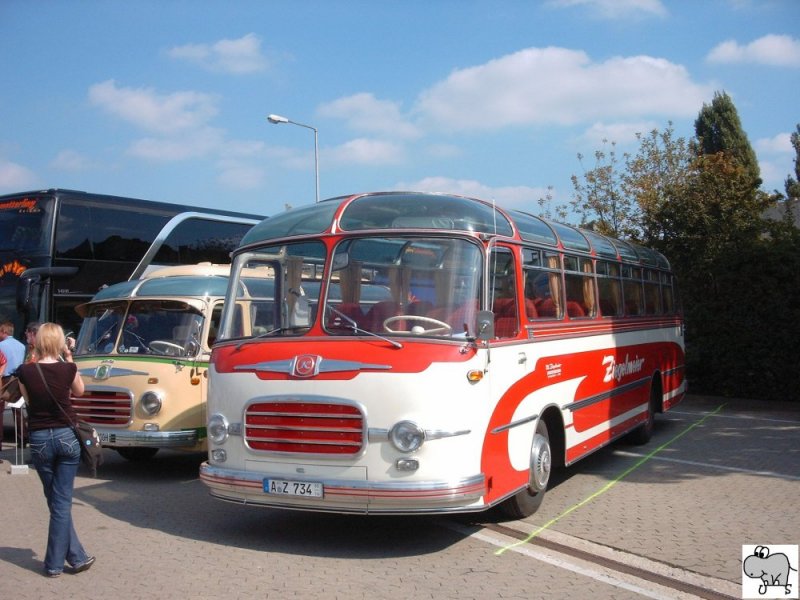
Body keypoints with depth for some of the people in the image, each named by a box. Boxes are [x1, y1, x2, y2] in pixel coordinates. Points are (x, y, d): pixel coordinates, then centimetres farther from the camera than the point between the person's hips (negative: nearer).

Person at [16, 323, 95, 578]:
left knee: (56, 501, 12)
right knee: (62, 502, 6)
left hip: (39, 440, 1)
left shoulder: (25, 372, -8)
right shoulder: (67, 369, -9)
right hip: (67, 437, -1)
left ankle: (77, 557, 14)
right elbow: (79, 391, 12)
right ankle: (54, 563, 10)